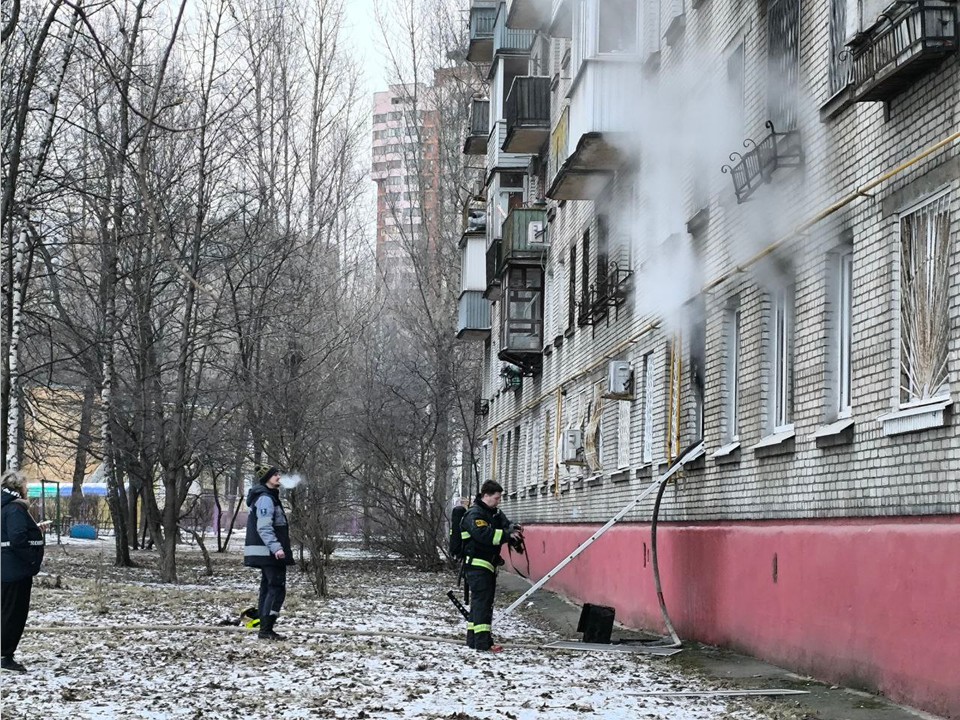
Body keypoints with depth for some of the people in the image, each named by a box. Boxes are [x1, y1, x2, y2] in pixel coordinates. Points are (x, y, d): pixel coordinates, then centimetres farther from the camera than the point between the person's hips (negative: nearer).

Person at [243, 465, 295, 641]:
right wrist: (276, 547, -32)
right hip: (269, 552, -11)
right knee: (277, 588, -11)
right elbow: (264, 527, -24)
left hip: (268, 553, 11)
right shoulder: (265, 498, -15)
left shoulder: (269, 497, 18)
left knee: (268, 588, 12)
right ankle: (266, 630, -13)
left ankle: (265, 629, 14)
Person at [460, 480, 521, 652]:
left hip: (489, 565, 10)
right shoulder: (474, 514, -15)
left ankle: (472, 639, 21)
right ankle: (482, 642, -18)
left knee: (480, 602, 14)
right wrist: (507, 535, -29)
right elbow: (483, 534, -30)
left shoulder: (495, 513, 15)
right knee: (482, 601, -14)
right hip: (477, 565, -10)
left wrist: (512, 528, -10)